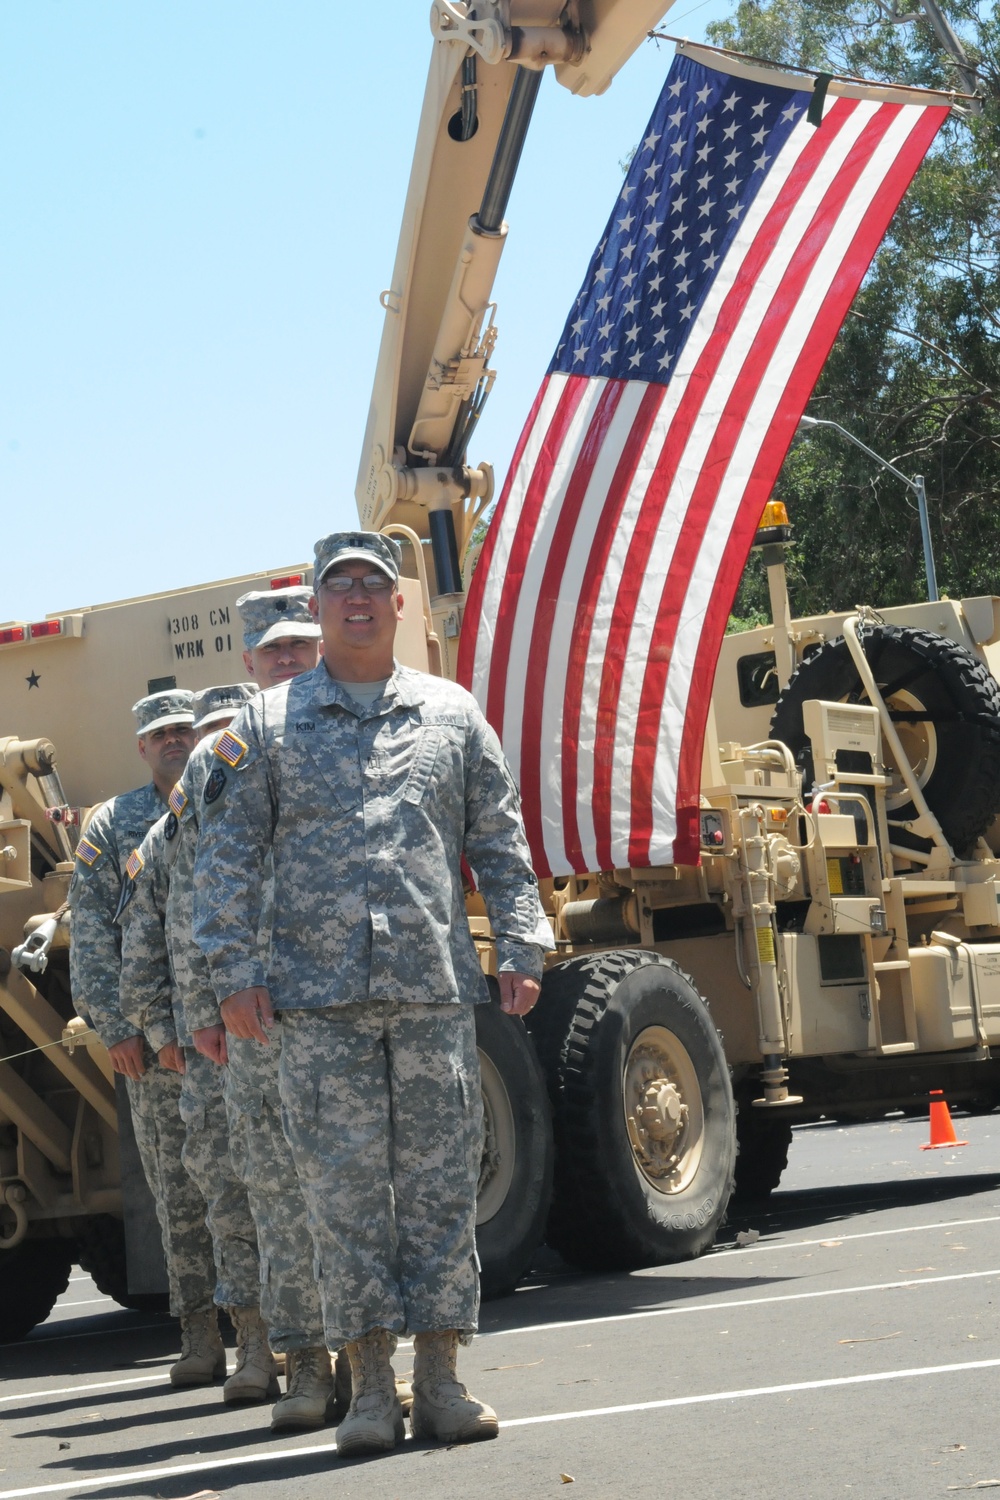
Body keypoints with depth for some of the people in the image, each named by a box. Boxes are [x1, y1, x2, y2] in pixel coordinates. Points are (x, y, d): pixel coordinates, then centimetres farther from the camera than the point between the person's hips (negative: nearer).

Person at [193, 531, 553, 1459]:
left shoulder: (452, 716, 13)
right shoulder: (267, 726, 8)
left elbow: (501, 846, 13)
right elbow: (227, 857, 5)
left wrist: (520, 949, 4)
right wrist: (233, 972, -4)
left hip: (436, 991, 1)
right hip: (319, 998, -1)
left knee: (441, 1183, 1)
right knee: (344, 1189, -2)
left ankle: (440, 1381, 7)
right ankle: (370, 1389, 4)